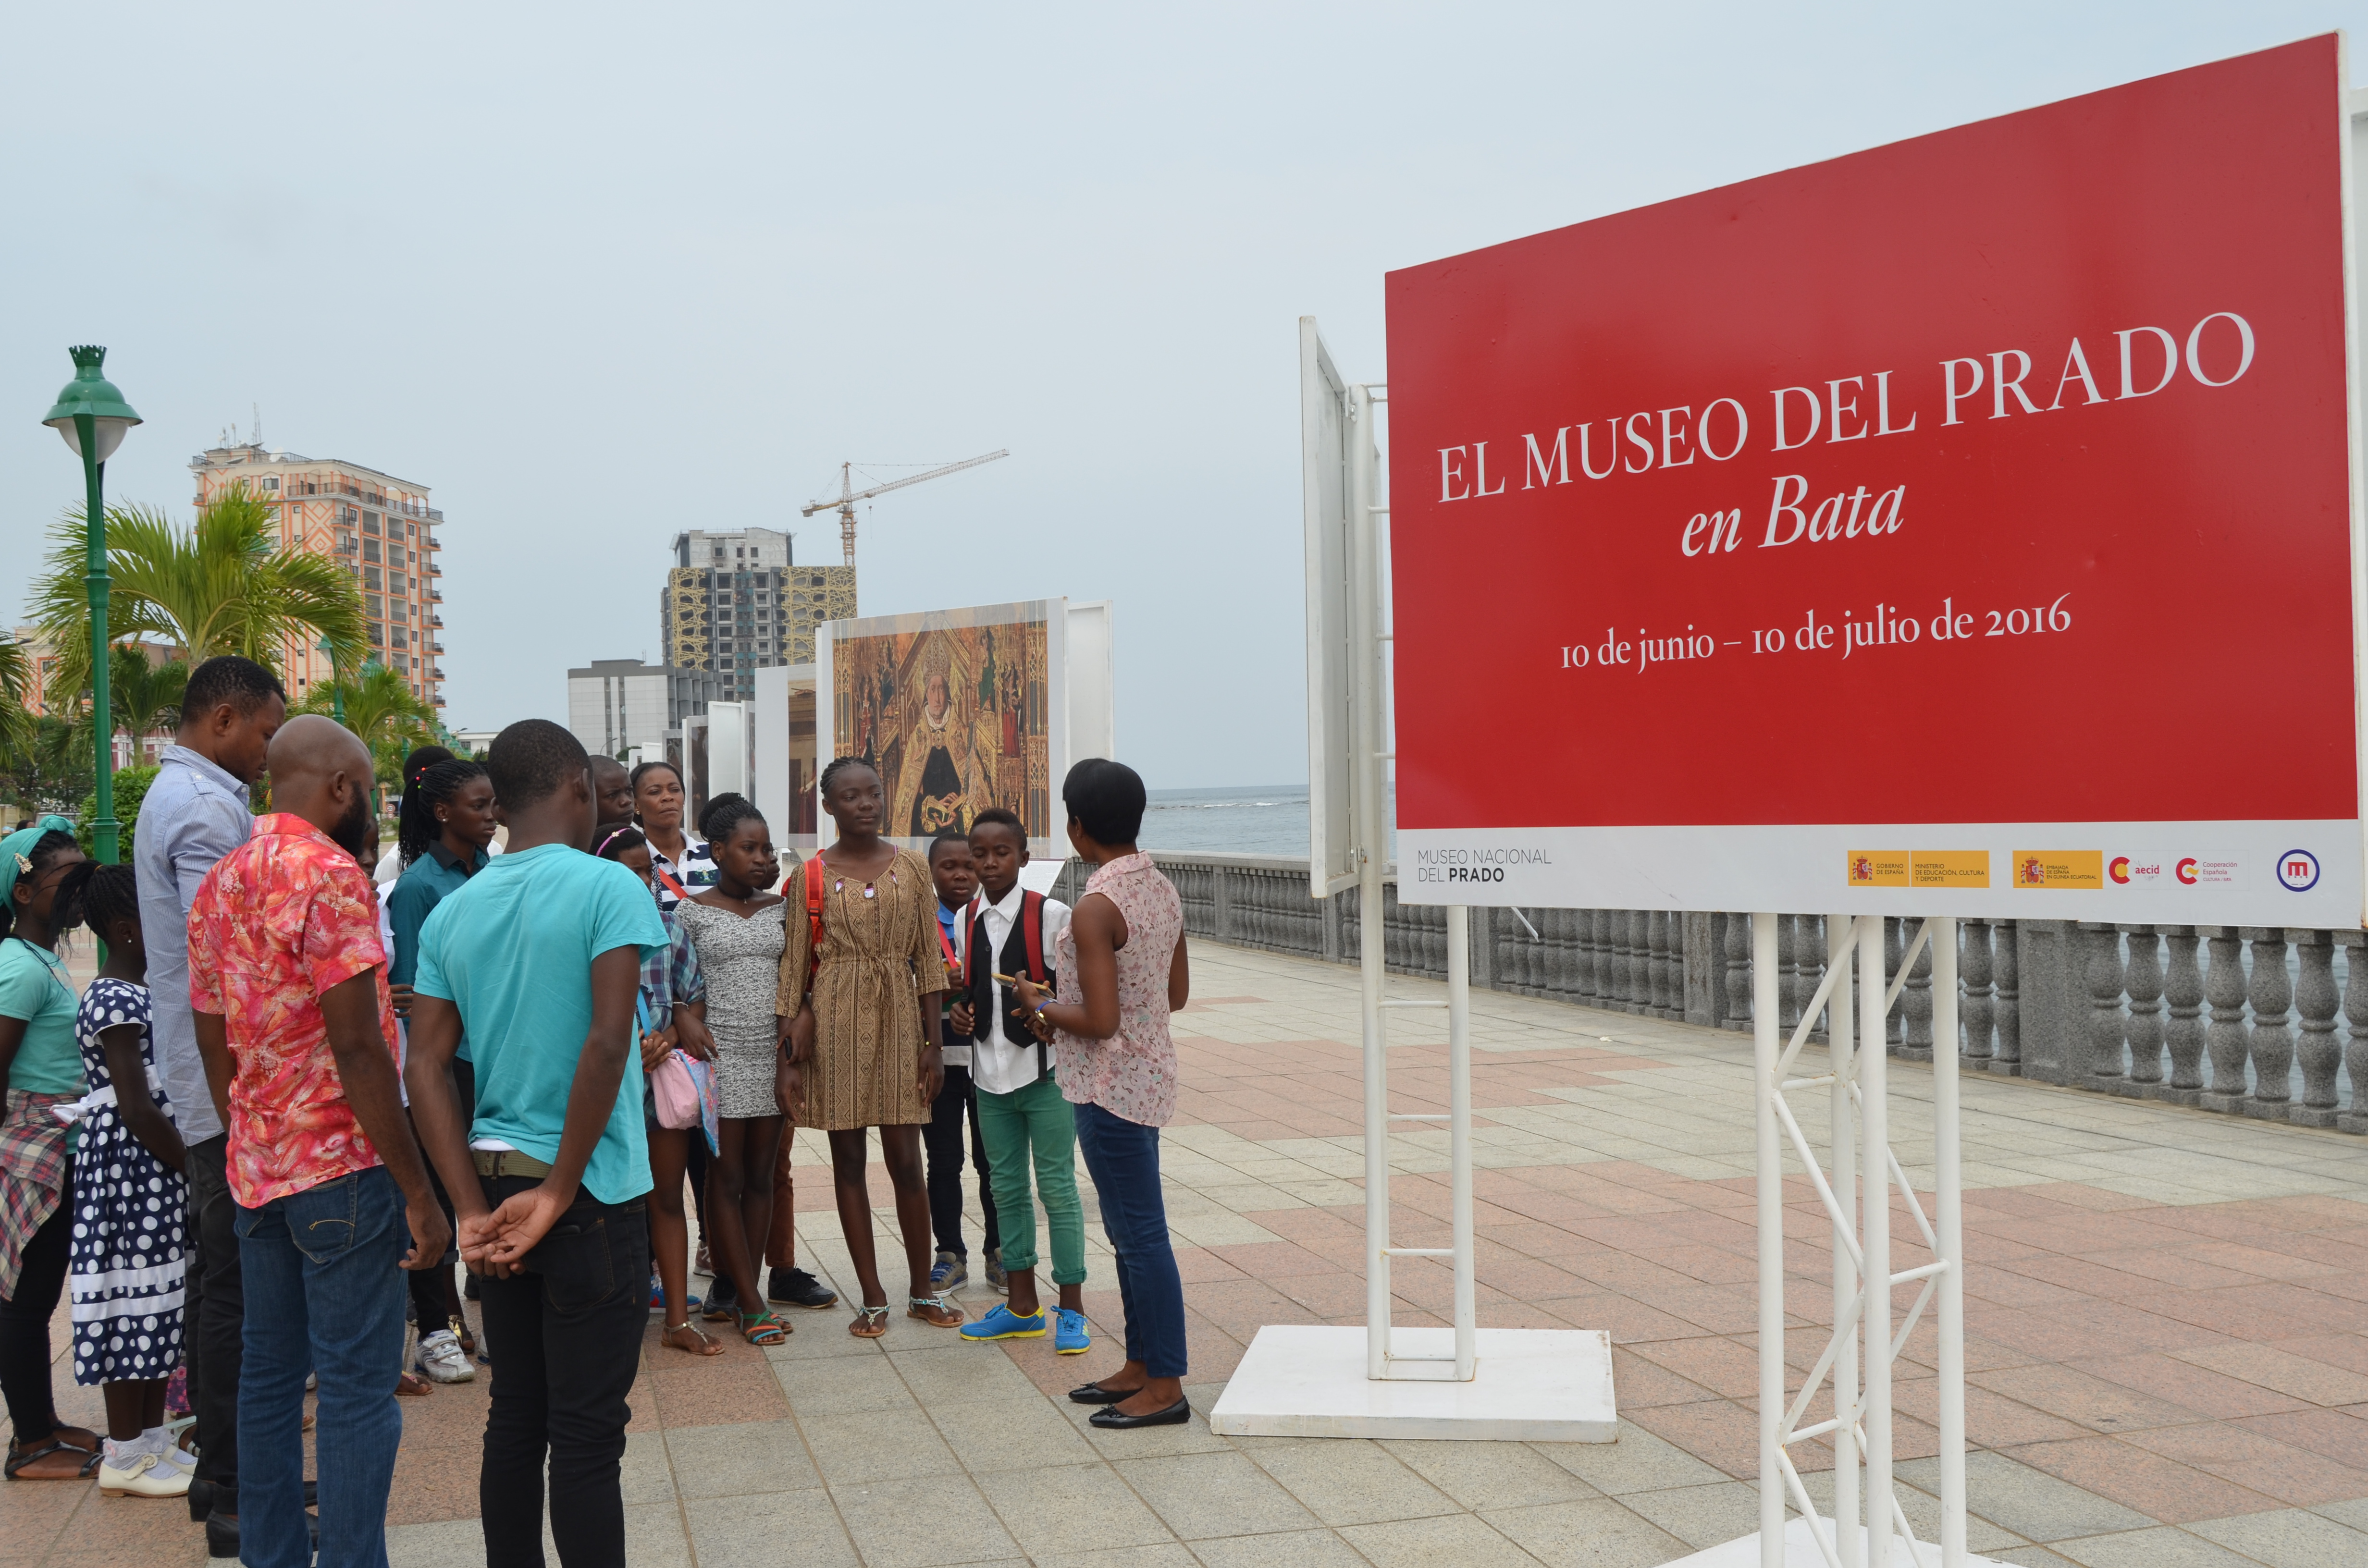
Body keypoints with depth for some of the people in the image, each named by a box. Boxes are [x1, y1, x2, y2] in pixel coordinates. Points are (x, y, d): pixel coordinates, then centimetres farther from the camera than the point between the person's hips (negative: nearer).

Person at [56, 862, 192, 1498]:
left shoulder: (139, 990, 14)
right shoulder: (116, 1000, -16)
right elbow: (136, 1110, -20)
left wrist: (192, 1162, 12)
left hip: (155, 1166, 10)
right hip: (132, 1166, -10)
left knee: (160, 1301, 13)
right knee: (135, 1301, -2)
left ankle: (153, 1439, 22)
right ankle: (126, 1457, 7)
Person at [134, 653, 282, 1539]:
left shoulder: (175, 796, 17)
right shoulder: (206, 809, -16)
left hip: (210, 1086, 11)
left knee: (220, 1281, 16)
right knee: (239, 1290, -5)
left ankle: (224, 1471, 26)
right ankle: (239, 1501, 1)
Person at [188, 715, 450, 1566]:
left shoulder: (219, 882, 12)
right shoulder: (329, 873, -15)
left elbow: (214, 1047, 17)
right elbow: (357, 1048, -19)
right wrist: (418, 1191, -17)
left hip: (257, 1171, 9)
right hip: (341, 1166, -9)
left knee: (270, 1371, 15)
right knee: (356, 1388, -4)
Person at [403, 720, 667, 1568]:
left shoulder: (452, 912, 7)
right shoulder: (609, 888, -11)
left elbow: (425, 1068, 2)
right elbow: (607, 1043, -21)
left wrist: (475, 1210, -2)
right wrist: (560, 1193, -14)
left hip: (498, 1185, 6)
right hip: (593, 1192, -6)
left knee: (515, 1418, 15)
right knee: (587, 1434, 1)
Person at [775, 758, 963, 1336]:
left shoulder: (912, 868, 4)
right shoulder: (811, 877, -1)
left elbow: (929, 959, 5)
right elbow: (793, 968, 0)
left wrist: (933, 1043, 2)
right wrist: (787, 1056, -3)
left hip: (899, 1017, 1)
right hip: (836, 1022, -1)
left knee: (906, 1160, 3)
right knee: (848, 1160, 5)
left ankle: (922, 1292, 18)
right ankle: (873, 1298, 15)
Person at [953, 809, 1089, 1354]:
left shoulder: (1051, 915, -9)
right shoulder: (967, 921, 7)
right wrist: (961, 1013, 0)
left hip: (1044, 1069, -5)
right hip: (990, 1073, 6)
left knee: (1057, 1187, -1)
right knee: (1008, 1188, 13)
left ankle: (1071, 1310, 10)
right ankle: (1022, 1307, 24)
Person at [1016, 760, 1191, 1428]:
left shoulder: (1095, 908, -21)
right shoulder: (1163, 890, 5)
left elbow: (1100, 1020, -24)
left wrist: (1041, 1007, -5)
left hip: (1112, 1087, -9)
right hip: (1151, 1076, 9)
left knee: (1140, 1234, -1)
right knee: (1129, 1229, 18)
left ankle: (1165, 1387, 7)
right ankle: (1141, 1365, 27)